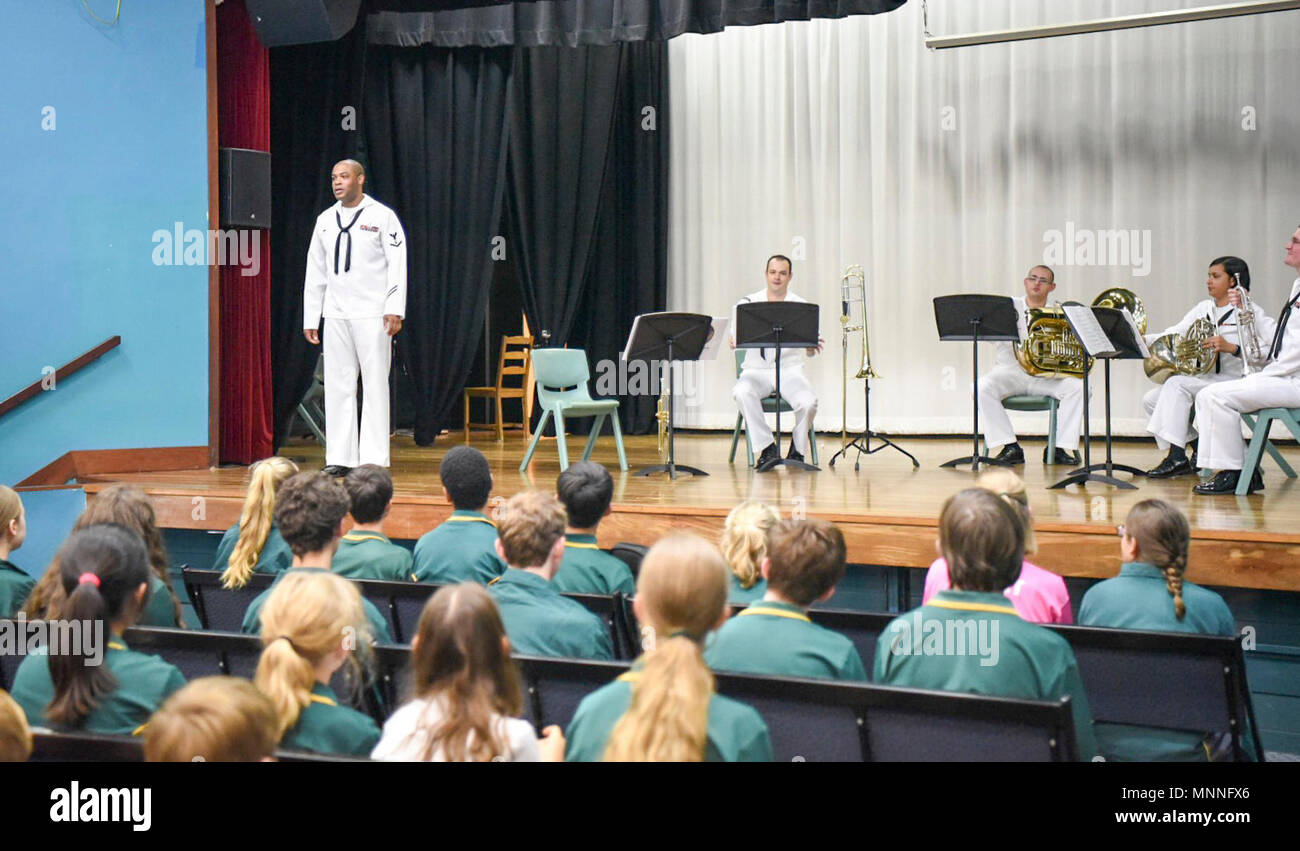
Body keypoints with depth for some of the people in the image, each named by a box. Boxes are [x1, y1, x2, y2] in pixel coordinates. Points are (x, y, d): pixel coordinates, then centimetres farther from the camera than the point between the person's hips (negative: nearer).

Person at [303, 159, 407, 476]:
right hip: (335, 315, 5)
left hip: (372, 313, -5)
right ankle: (340, 458, 8)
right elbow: (315, 272, 17)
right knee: (337, 385, 4)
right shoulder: (325, 220, 15)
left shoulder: (381, 216, 1)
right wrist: (310, 318, 12)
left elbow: (397, 265, -5)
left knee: (374, 384, -3)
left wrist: (395, 309, -15)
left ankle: (374, 459, -1)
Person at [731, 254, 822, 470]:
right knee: (741, 393, -35)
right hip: (756, 370, 0)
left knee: (809, 402, -29)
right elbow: (735, 341, 2)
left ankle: (798, 449, 0)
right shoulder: (748, 304, 6)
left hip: (789, 369, 0)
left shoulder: (800, 306, 6)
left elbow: (808, 349, 2)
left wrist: (812, 347, -22)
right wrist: (734, 341, -22)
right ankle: (768, 447, -23)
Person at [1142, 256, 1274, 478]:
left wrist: (1231, 348, -27)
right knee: (1151, 399, -6)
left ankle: (1177, 458, -23)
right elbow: (1172, 336, 7)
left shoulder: (1249, 312, -5)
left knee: (1177, 383, -26)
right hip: (1204, 381, 8)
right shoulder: (1203, 308, 16)